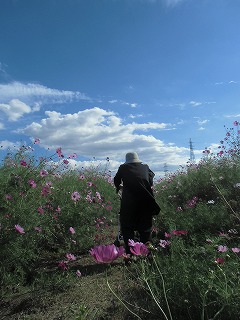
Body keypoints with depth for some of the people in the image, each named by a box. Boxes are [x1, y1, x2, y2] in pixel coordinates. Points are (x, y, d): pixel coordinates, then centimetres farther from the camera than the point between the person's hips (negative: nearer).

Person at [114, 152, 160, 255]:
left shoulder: (123, 167, 8)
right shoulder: (145, 167, 13)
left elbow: (116, 180, 22)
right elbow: (151, 182, 19)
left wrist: (119, 187, 42)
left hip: (129, 201, -2)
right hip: (145, 201, 3)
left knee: (127, 228, 8)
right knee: (145, 228, 14)